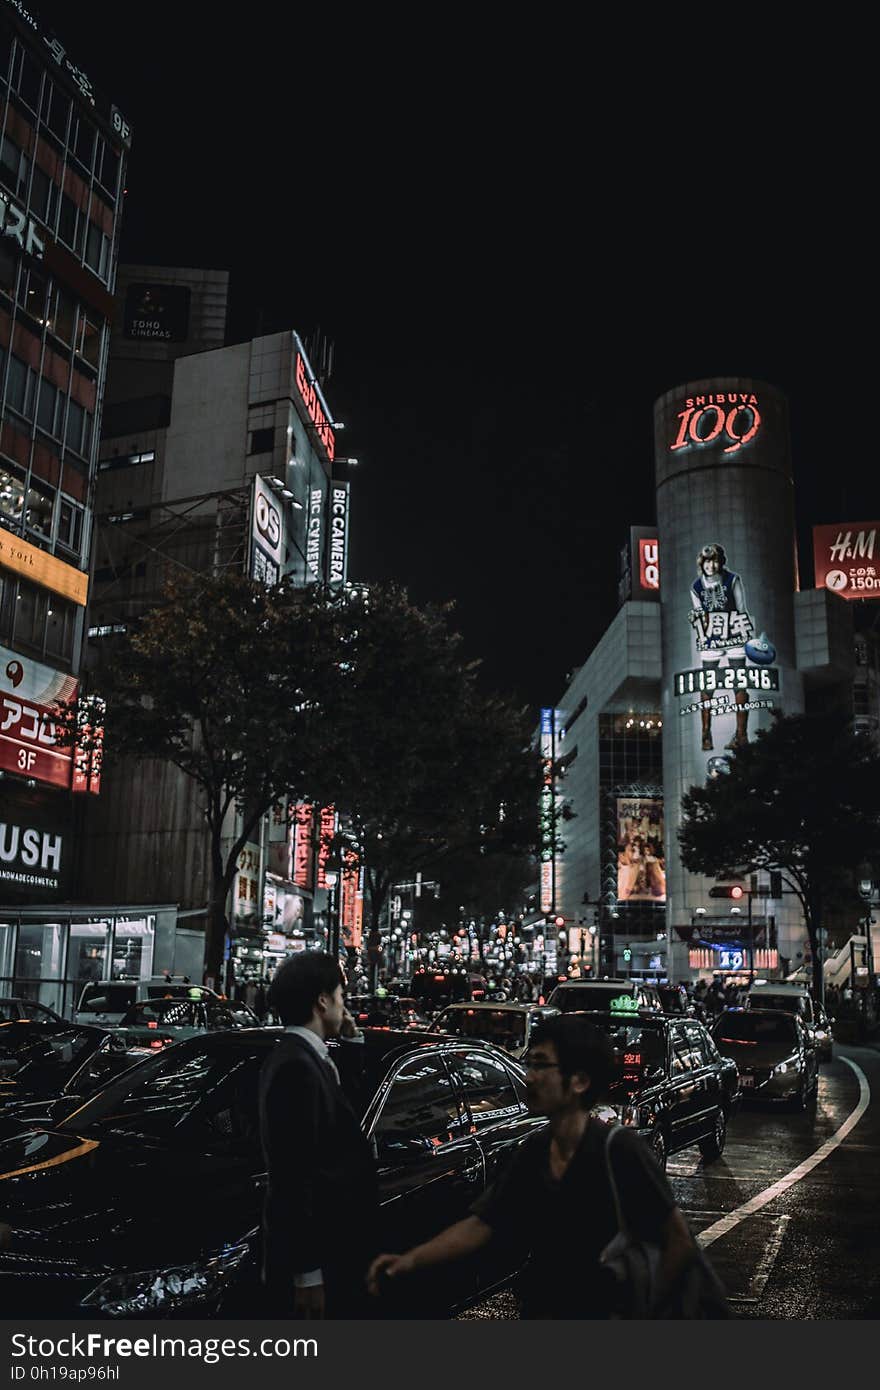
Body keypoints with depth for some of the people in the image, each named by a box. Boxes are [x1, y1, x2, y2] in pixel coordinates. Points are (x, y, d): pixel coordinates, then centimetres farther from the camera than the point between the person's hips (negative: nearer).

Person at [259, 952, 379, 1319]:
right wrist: (306, 1271, -23)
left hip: (322, 1241, 10)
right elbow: (296, 1175, -25)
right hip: (310, 1252, -10)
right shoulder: (297, 1066, -23)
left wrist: (353, 1040, 10)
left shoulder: (299, 1057, 8)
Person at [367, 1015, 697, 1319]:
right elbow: (482, 1223, -5)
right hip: (539, 1306, 6)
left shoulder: (620, 1150, -24)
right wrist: (412, 1259, -17)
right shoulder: (533, 1151, -4)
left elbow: (679, 1242, -19)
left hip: (604, 1310, -5)